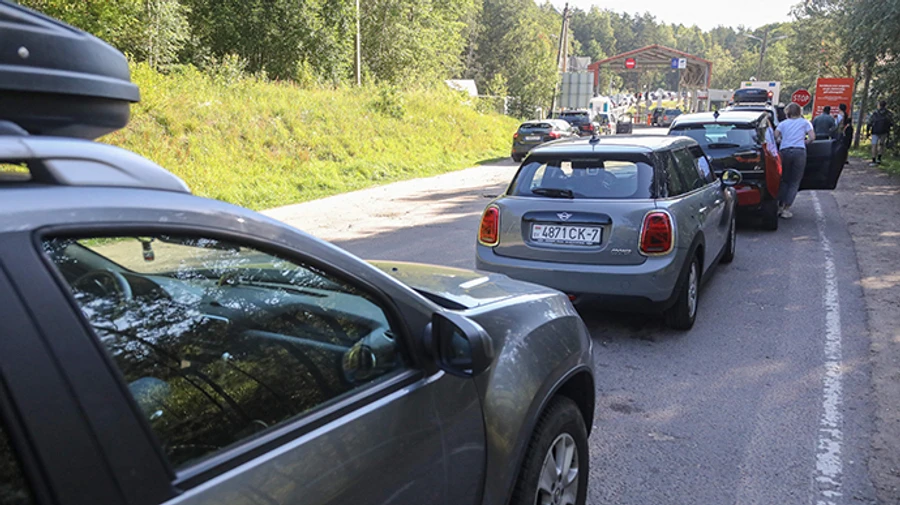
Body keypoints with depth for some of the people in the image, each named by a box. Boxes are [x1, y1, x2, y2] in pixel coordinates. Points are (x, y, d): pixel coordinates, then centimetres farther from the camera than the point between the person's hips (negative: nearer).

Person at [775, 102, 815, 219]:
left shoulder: (783, 123, 15)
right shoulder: (805, 122, 12)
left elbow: (775, 136, 2)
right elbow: (812, 137, 3)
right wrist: (805, 142, 22)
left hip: (785, 151, 2)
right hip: (799, 151, -2)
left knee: (784, 180, 15)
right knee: (795, 182, 3)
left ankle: (780, 206, 11)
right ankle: (786, 209, -3)